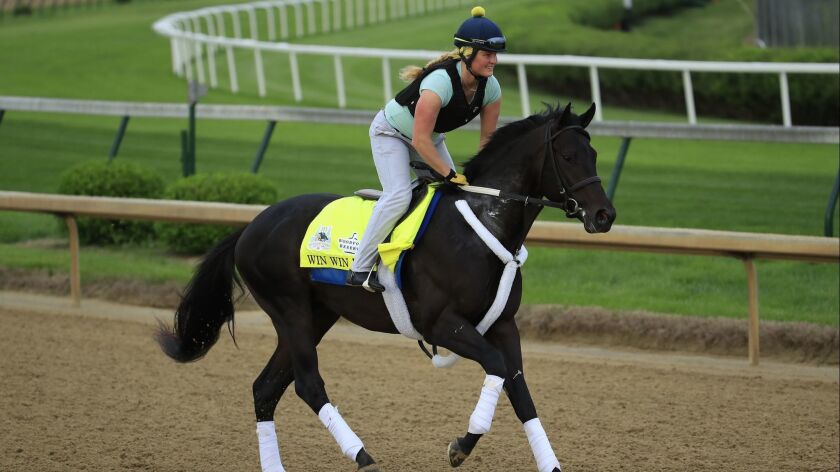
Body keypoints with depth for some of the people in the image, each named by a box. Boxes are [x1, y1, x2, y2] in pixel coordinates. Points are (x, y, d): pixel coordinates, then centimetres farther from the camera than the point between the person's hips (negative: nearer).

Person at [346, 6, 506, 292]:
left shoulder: (491, 88, -17)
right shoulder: (440, 82, -39)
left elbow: (488, 137, -4)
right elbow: (420, 140, -35)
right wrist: (449, 174, -30)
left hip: (431, 138, 8)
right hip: (391, 132, -8)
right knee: (399, 195, -25)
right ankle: (360, 269, -22)